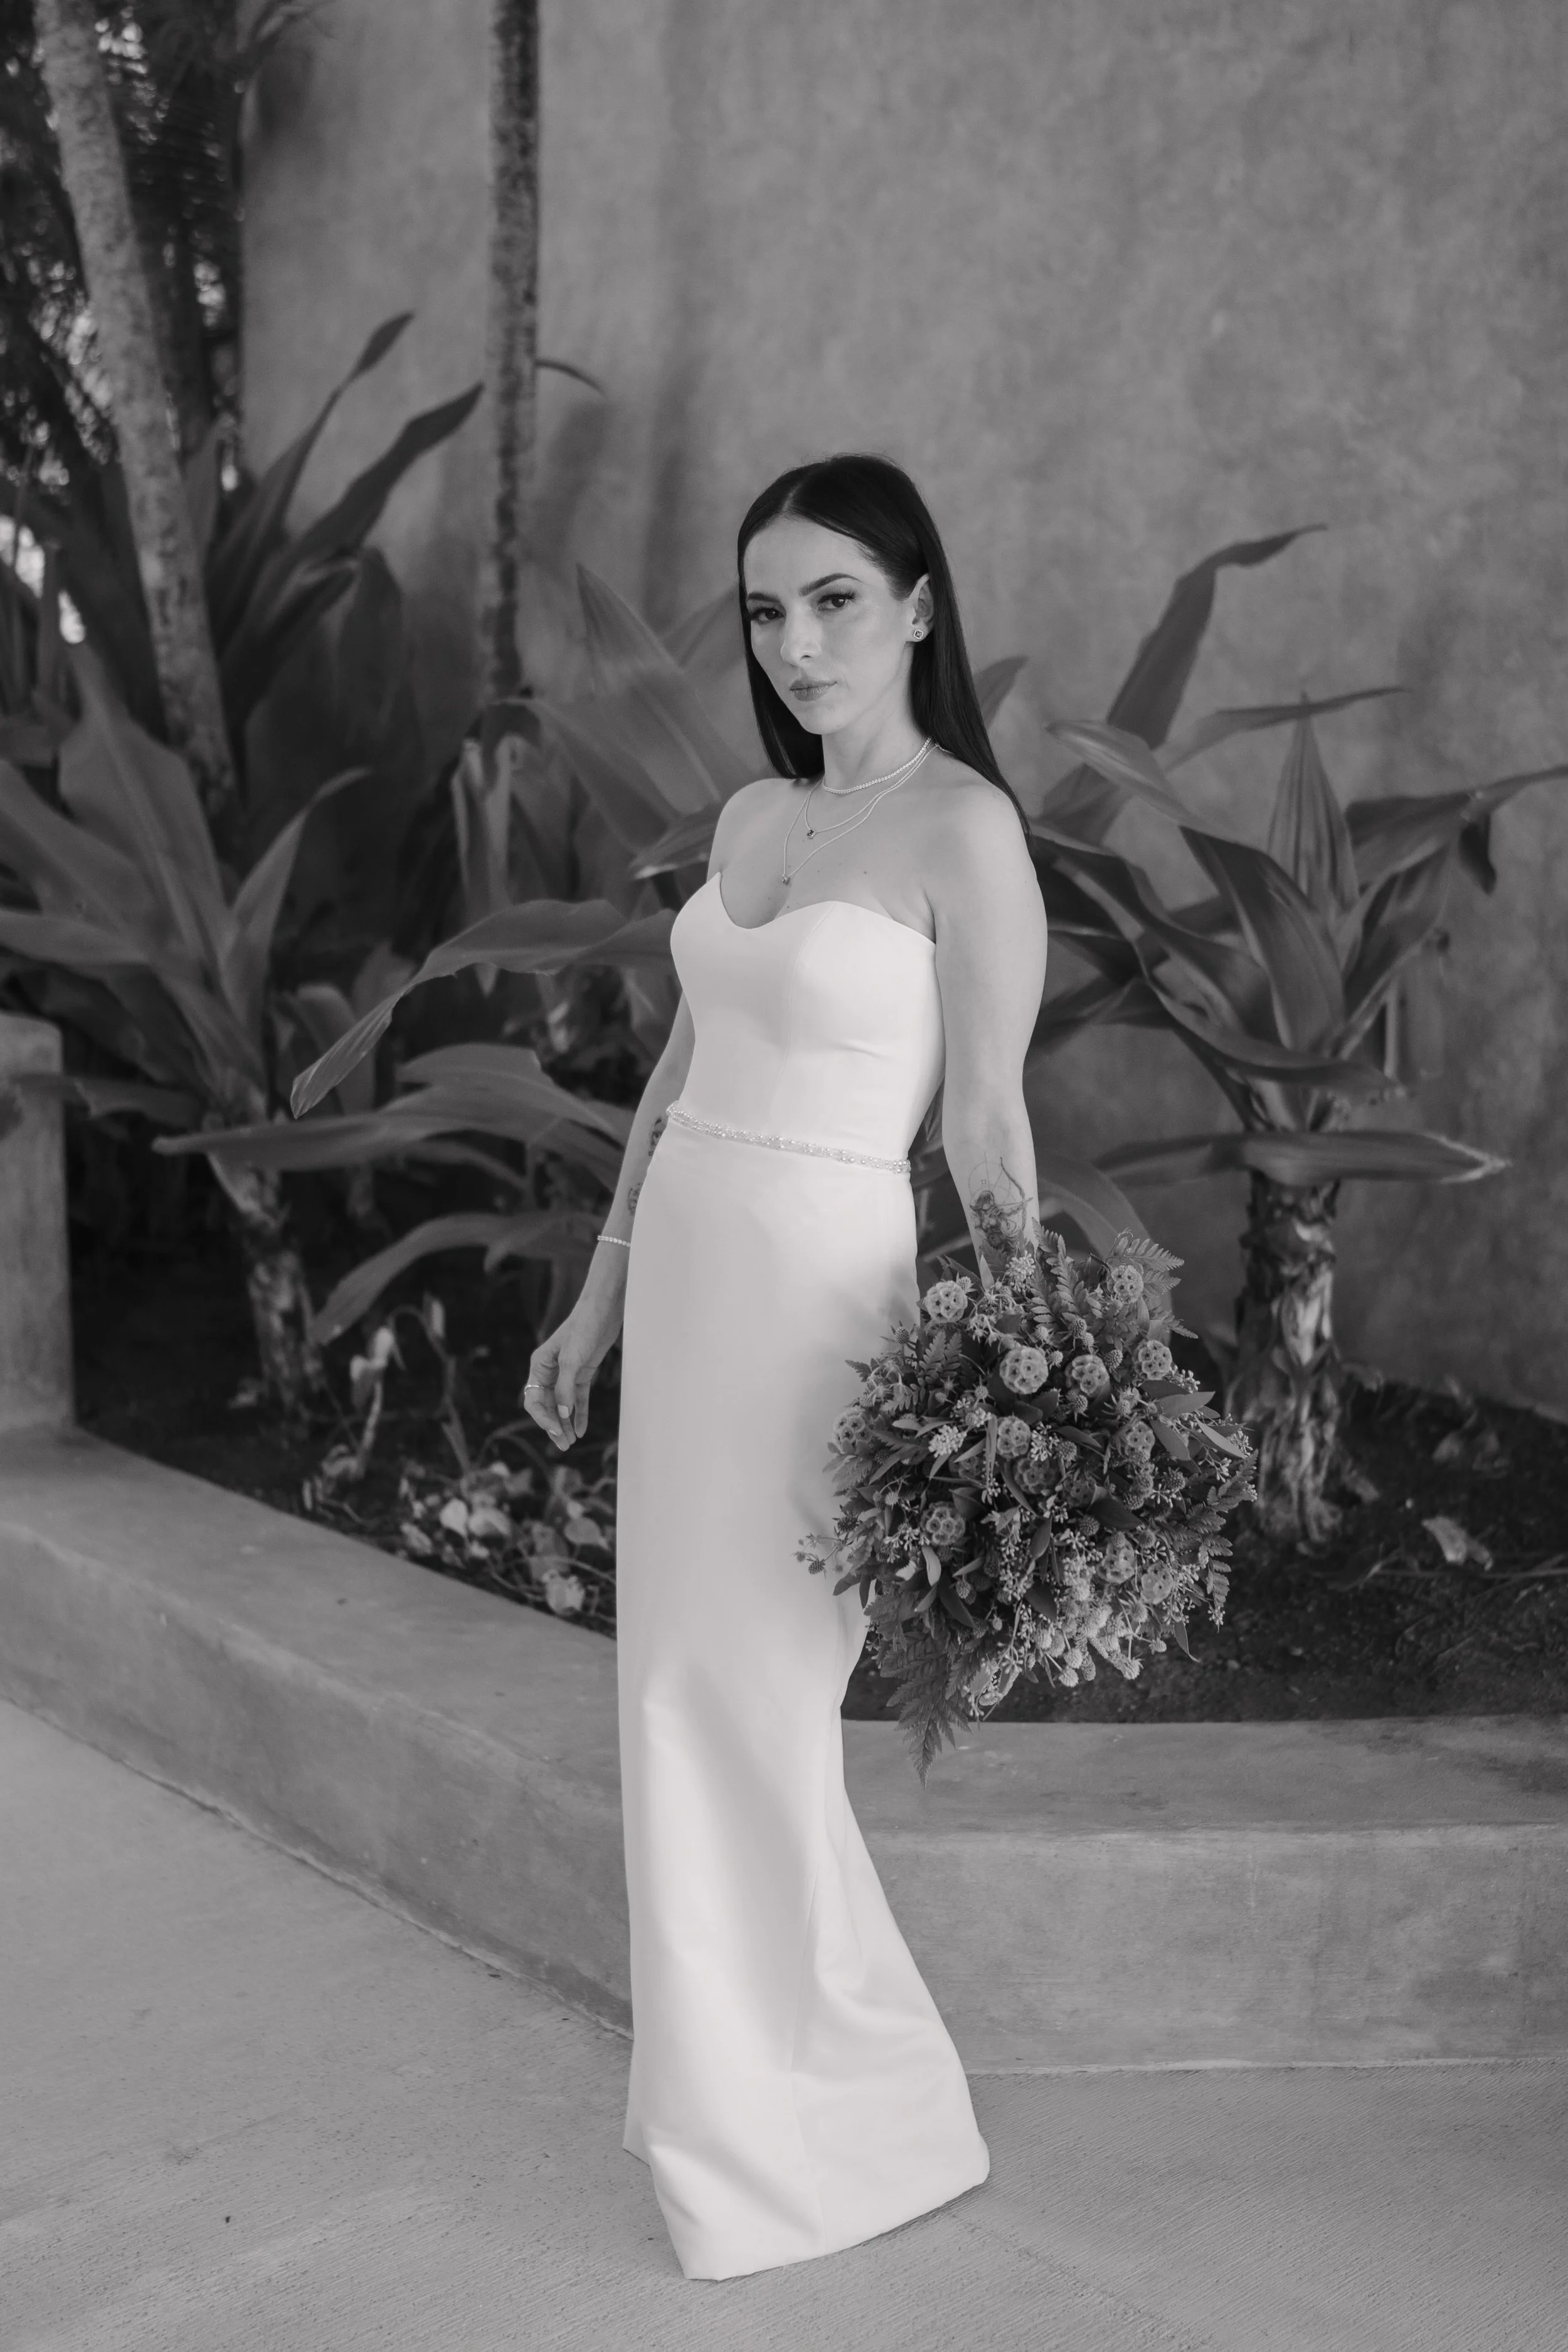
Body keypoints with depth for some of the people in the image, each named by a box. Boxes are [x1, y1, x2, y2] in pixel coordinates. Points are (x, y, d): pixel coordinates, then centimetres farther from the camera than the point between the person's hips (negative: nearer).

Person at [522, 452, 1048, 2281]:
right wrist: (600, 1300, 18)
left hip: (820, 1281, -7)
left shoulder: (962, 827, -11)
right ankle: (726, 2088, 32)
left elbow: (986, 1129, -12)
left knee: (744, 1709, 0)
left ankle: (843, 2131, 19)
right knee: (677, 1693, 14)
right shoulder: (750, 816, 11)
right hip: (683, 1266, 8)